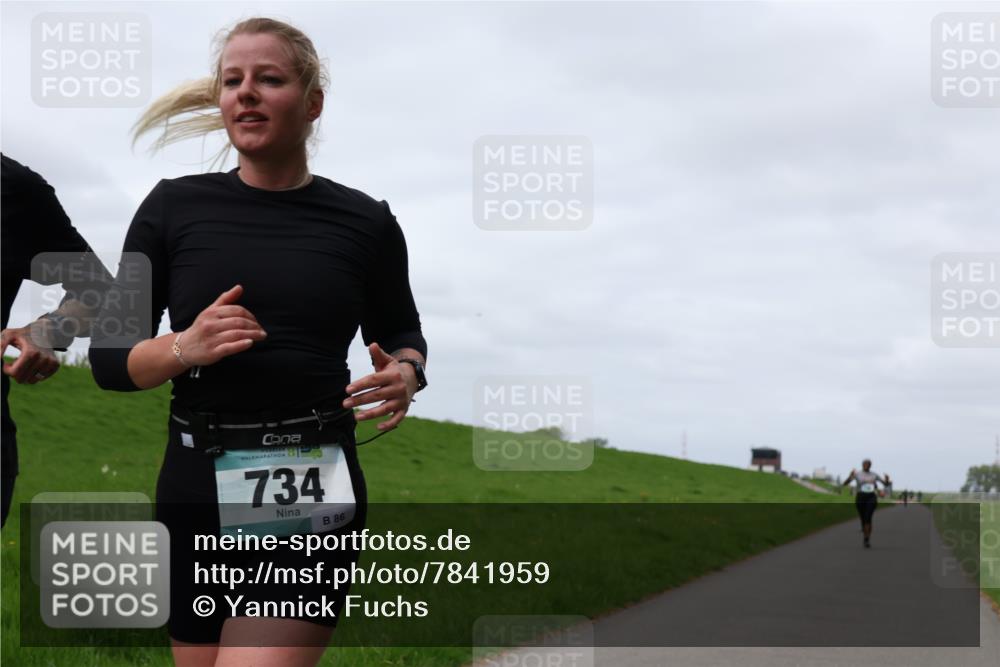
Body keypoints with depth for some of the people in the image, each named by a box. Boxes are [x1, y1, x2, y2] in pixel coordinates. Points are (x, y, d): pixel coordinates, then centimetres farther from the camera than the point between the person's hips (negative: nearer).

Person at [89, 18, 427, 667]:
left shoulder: (365, 222, 3)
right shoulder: (175, 207, 2)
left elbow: (400, 334, 19)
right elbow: (109, 357, 5)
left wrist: (404, 375, -4)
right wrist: (183, 349, -15)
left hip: (315, 492, -2)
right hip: (197, 486, 2)